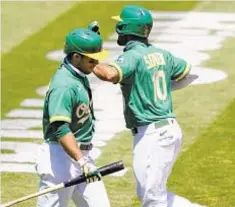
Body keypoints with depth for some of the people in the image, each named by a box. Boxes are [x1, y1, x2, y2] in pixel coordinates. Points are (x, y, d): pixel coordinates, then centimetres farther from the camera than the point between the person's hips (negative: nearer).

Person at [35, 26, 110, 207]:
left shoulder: (78, 74, 7)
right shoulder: (64, 85, -23)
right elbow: (61, 129, -33)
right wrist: (81, 162, -40)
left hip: (81, 154, 10)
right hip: (61, 157, -10)